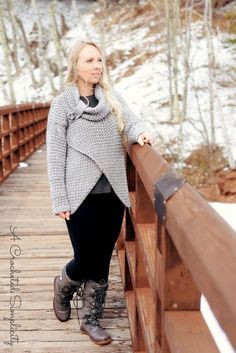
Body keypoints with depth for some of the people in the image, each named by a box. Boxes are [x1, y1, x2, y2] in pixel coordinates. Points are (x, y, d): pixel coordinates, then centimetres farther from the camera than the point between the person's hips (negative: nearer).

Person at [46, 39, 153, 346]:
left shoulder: (113, 97, 7)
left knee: (102, 262, 9)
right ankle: (63, 287, 36)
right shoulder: (62, 104, -4)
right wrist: (59, 200, -8)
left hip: (113, 194, 4)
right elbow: (55, 156, -5)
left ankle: (90, 319, 27)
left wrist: (140, 132, -27)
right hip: (82, 195, -3)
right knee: (86, 259, 2)